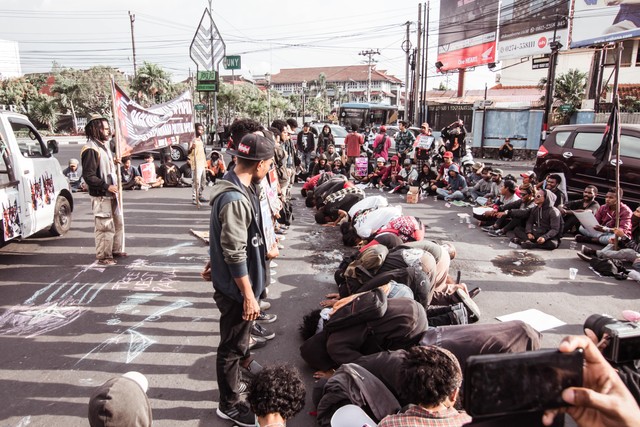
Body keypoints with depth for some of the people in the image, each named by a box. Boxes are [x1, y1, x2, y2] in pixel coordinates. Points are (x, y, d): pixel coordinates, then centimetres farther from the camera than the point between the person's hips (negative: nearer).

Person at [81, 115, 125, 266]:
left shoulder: (104, 145, 14)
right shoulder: (90, 149, -16)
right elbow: (88, 176, -21)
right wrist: (107, 186, -23)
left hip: (111, 193, 10)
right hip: (101, 196, -10)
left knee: (118, 223, 19)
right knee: (105, 226, -4)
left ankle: (116, 250, 33)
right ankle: (103, 256, 8)